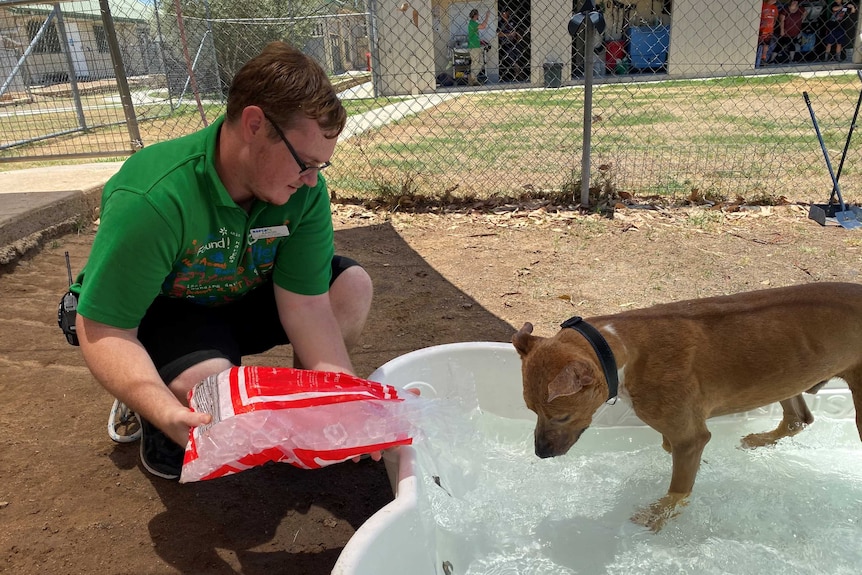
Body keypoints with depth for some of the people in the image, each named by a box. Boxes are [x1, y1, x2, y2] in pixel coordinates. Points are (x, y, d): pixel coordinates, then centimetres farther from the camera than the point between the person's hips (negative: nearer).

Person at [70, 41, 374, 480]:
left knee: (352, 286, -15)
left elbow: (306, 304, -20)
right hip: (157, 311, -4)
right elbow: (104, 332, -29)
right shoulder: (151, 201, -35)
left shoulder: (305, 191, -20)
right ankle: (150, 417, 2)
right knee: (207, 381, -36)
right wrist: (169, 414, -45)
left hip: (241, 299, 5)